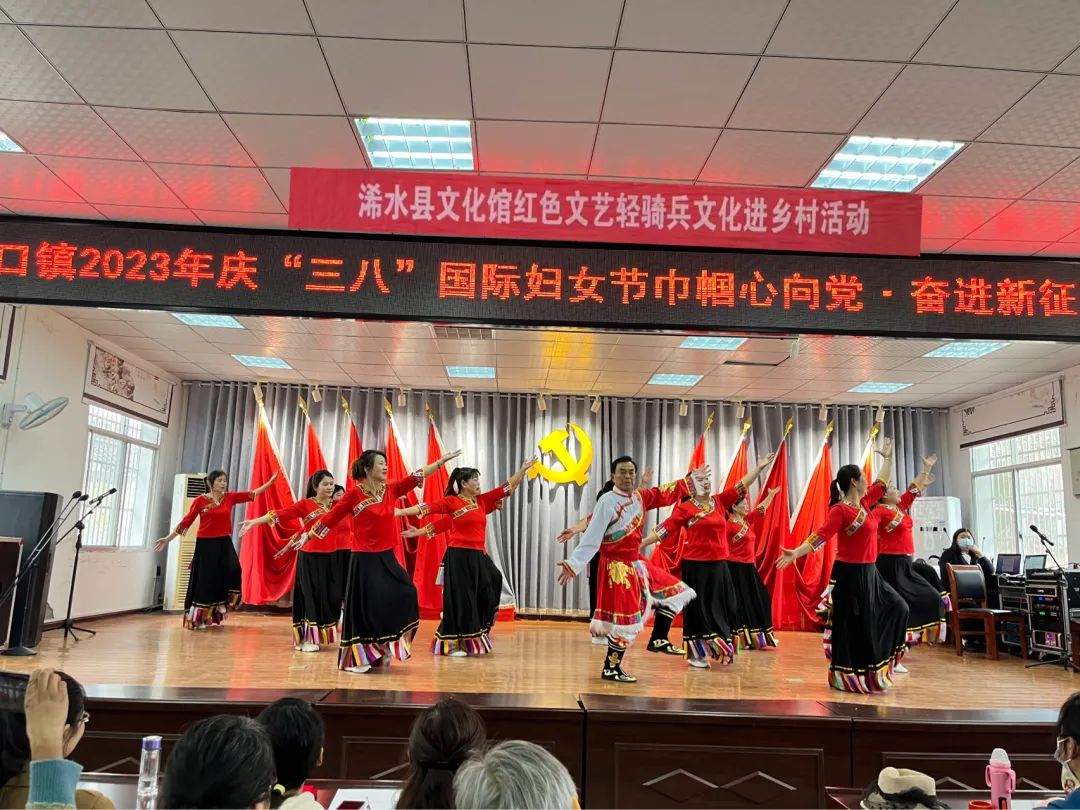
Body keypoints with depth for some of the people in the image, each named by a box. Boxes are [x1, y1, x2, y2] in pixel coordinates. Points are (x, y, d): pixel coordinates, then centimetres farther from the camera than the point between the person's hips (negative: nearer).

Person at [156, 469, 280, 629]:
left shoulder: (230, 497, 4)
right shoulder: (201, 500, -4)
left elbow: (253, 493, 1)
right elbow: (186, 521, -1)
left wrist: (271, 481, -6)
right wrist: (168, 538, -2)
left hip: (224, 543, 3)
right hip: (205, 544, -3)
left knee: (233, 570, -20)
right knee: (205, 581, 2)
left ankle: (222, 603, 3)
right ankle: (198, 618, 16)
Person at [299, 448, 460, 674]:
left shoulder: (391, 490, 5)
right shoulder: (354, 494, -9)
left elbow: (417, 476, 4)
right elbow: (330, 517, -4)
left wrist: (443, 459, 1)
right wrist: (307, 535, -5)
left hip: (387, 558, 6)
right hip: (364, 560, -6)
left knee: (404, 595, -2)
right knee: (365, 608, -1)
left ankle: (385, 649, 14)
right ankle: (356, 659, 13)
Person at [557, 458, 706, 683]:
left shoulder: (640, 497, 5)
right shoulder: (607, 502, -18)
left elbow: (666, 494, 19)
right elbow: (591, 539, -20)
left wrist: (692, 478, 21)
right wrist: (573, 565, -26)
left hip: (638, 563, 9)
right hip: (617, 567, -9)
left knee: (673, 591, 15)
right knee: (625, 620, -7)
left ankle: (658, 640, 25)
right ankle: (610, 668, 9)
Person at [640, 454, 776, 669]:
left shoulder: (719, 501, 8)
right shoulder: (685, 508, -6)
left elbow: (741, 486, 10)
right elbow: (666, 528, -8)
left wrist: (759, 467, 7)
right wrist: (643, 543, -14)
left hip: (719, 564, 5)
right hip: (695, 564, -5)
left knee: (721, 608, 10)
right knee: (697, 609, 2)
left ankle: (717, 648, 25)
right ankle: (695, 654, 12)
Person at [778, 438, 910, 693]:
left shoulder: (864, 503, 8)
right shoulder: (840, 510, -17)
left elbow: (882, 484, 24)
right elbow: (821, 535, -25)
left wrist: (888, 457, 31)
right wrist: (795, 553, -36)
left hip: (869, 572, 10)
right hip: (850, 574, -10)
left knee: (896, 607, 17)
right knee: (853, 627, -1)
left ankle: (876, 663, 27)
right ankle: (849, 677, 12)